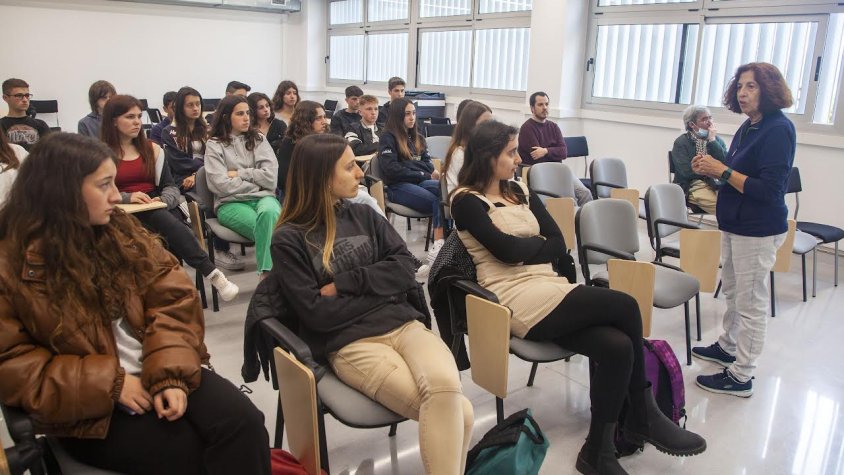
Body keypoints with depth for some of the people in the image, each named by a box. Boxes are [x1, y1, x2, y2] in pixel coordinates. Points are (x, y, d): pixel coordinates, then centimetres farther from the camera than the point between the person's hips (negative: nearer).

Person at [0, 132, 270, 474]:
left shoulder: (119, 229, 6)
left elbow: (172, 297, 1)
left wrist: (170, 373, -14)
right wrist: (108, 384, -16)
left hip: (157, 373, 4)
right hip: (89, 406, -3)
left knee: (244, 423, -21)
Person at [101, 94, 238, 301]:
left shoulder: (152, 149, 15)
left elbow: (170, 186, 10)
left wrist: (162, 200, -13)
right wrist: (126, 197, -21)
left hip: (159, 210, 4)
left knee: (171, 229, -34)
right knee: (168, 223, -34)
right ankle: (213, 273, -40)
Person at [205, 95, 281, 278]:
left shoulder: (258, 139, 15)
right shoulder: (215, 145, 6)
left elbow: (271, 177, 1)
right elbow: (220, 184, -8)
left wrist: (239, 173, -3)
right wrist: (256, 184, -4)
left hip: (262, 197, 3)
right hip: (231, 203, -2)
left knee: (270, 212, -36)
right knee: (270, 228, -34)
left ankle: (267, 273, -35)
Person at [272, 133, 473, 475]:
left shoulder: (363, 215, 14)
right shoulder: (289, 240, 1)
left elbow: (404, 269, 6)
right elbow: (316, 313, -6)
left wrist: (345, 284, -6)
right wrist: (379, 290, -3)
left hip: (402, 323, 4)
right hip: (349, 342, -4)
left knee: (446, 387, -30)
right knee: (458, 413, -26)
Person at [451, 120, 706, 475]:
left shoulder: (519, 191, 19)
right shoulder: (466, 201, -2)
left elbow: (559, 245, 11)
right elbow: (507, 249, -15)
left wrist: (525, 250, -7)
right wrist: (538, 241, 4)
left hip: (549, 288, 7)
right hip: (516, 299, -6)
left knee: (617, 346, -21)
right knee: (625, 306, -18)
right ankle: (643, 418, 0)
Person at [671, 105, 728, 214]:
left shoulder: (717, 140, 16)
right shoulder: (681, 142, 3)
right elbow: (687, 171, -10)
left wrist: (712, 141, -3)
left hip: (716, 185, 4)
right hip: (693, 187, -4)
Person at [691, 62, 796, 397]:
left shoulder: (779, 129, -17)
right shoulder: (748, 127, 8)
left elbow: (768, 190, -23)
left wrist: (722, 171, -21)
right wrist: (710, 168, -2)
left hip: (758, 230, -9)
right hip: (735, 224, 9)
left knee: (750, 302, 0)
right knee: (732, 291, 22)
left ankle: (741, 376, 11)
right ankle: (728, 347, 41)